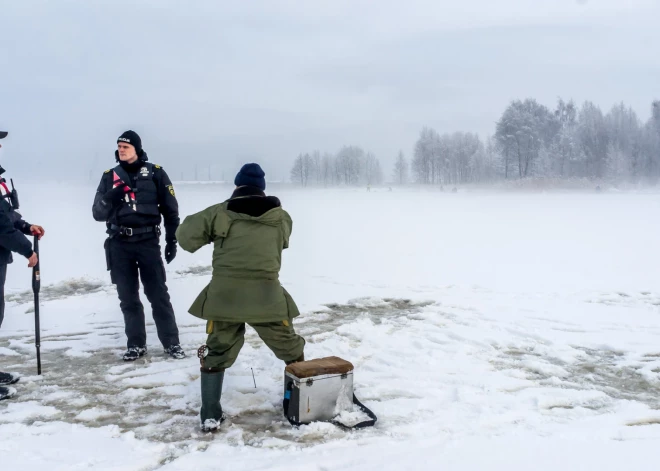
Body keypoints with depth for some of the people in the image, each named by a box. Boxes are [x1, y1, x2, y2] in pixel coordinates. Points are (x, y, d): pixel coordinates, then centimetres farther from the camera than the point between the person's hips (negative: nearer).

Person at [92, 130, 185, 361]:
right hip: (119, 245, 3)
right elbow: (98, 213, 4)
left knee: (158, 294, -1)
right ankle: (136, 344, 18)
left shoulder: (155, 173, 1)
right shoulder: (110, 176, 8)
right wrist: (110, 197, -16)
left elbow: (170, 209, 3)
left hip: (148, 242, -3)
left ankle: (171, 342, 7)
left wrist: (172, 240, 1)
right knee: (128, 297, 8)